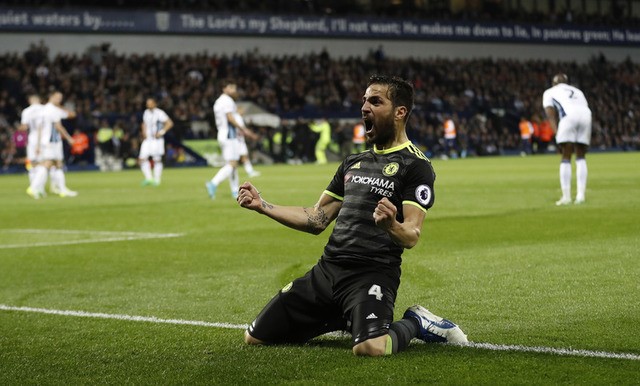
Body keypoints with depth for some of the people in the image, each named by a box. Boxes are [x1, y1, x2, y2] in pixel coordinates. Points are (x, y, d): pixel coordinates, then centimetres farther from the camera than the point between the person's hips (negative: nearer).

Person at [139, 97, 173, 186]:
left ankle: (157, 180, 8)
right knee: (142, 158, -3)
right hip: (147, 139, 7)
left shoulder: (159, 113, -11)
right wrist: (144, 133, 10)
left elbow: (170, 123, -14)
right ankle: (148, 178, 3)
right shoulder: (146, 112, 11)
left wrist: (161, 132, -18)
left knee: (157, 160, -1)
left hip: (156, 140, -7)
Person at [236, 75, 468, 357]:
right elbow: (316, 220, 21)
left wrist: (391, 226, -38)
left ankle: (414, 323, -1)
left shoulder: (416, 166, -5)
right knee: (255, 338, 4)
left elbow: (411, 237, -15)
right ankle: (345, 320, 19)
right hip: (327, 270, 7)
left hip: (373, 273, -7)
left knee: (370, 347, -37)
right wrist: (262, 206, 12)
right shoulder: (353, 162, 19)